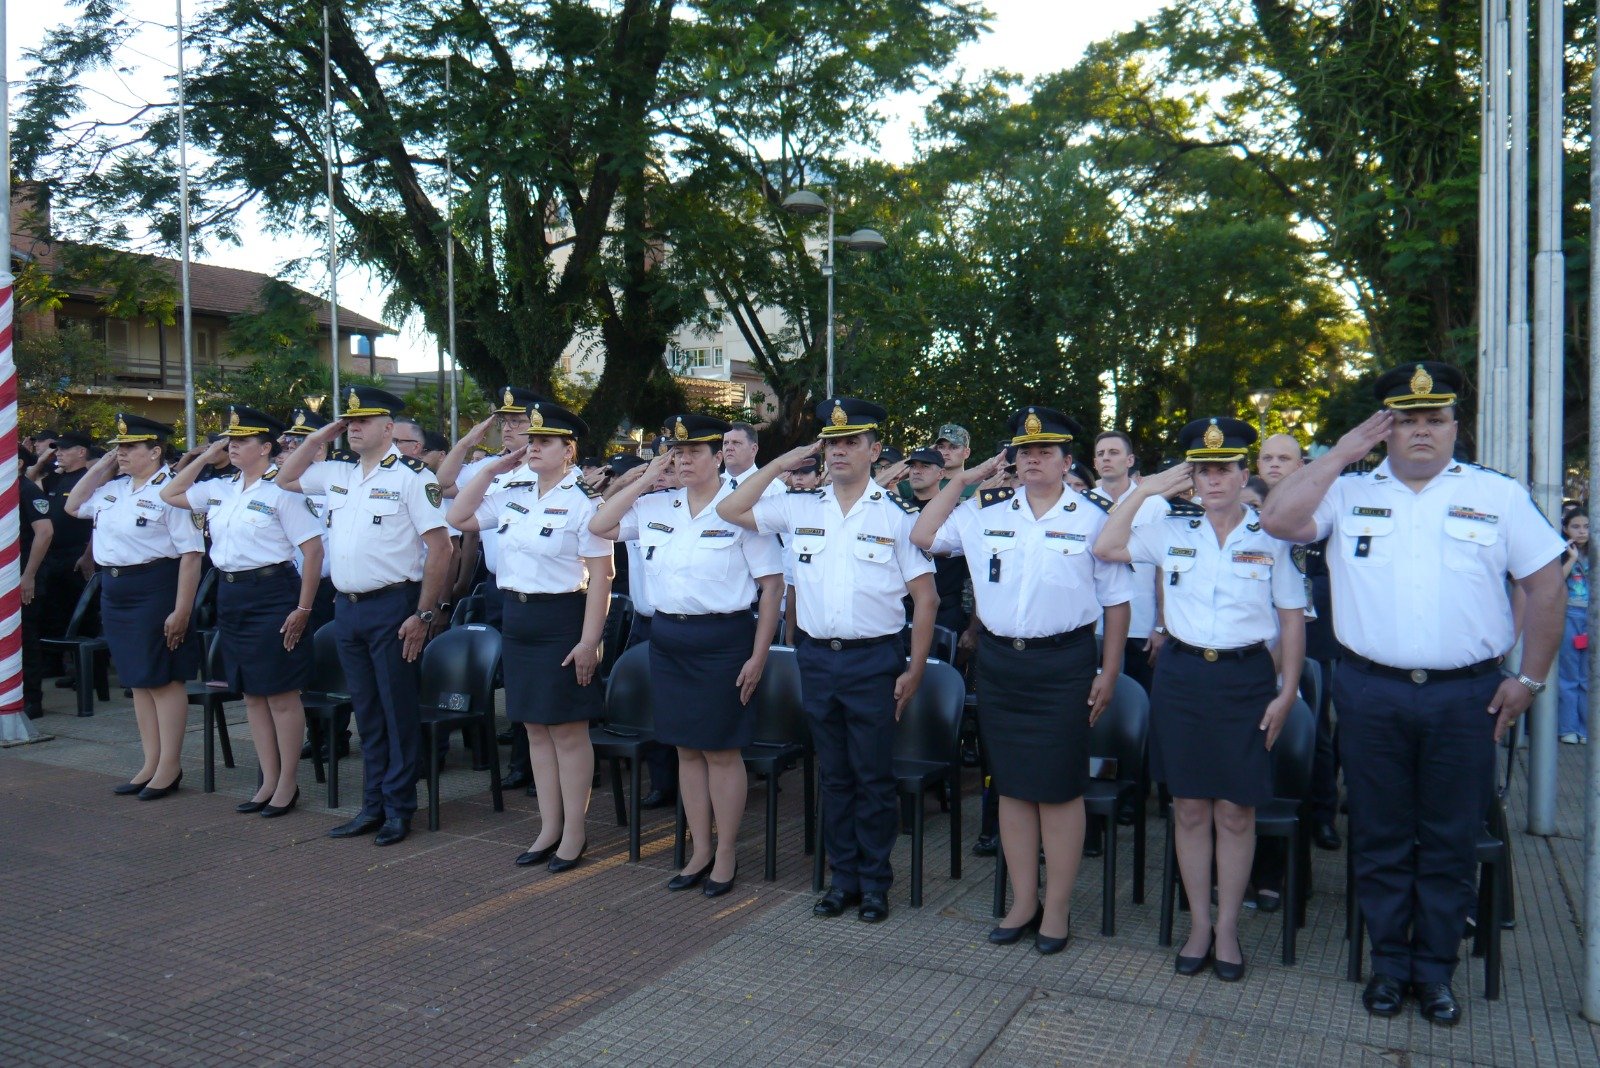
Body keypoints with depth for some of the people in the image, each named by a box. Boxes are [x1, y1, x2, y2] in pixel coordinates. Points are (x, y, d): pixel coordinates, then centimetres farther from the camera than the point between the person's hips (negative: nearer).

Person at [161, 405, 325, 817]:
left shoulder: (281, 491, -11)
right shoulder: (220, 489, 11)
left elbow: (313, 549, -14)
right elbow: (169, 494, 24)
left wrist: (303, 607, -16)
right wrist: (205, 457, 12)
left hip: (272, 593, -8)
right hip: (230, 594, 8)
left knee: (281, 693, 0)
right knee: (251, 693, 12)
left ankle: (288, 783, 11)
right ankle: (268, 781, 21)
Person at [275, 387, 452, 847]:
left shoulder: (410, 476, -10)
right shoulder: (338, 470, 10)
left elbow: (440, 547, -14)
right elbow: (286, 479, 25)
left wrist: (423, 614, -15)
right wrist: (317, 438, 9)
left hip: (391, 607, -7)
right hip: (347, 607, 7)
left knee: (398, 710, 3)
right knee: (365, 711, 14)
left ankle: (399, 808, 14)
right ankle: (373, 805, 25)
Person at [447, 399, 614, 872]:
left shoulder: (584, 501, -11)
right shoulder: (512, 491, 8)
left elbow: (600, 576, -14)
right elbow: (458, 517, 13)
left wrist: (589, 640, -18)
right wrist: (490, 469, 4)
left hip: (561, 620, -7)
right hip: (516, 617, 7)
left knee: (568, 730, 3)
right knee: (536, 728, 13)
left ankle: (574, 832, 16)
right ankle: (549, 828, 25)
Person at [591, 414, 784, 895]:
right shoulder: (655, 506, 8)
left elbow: (772, 585, -9)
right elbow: (598, 527, 9)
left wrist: (758, 656, -12)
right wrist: (644, 480, 2)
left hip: (723, 639, -5)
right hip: (667, 636, 6)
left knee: (721, 750, 3)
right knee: (686, 748, 13)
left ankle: (726, 854, 18)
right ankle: (700, 850, 26)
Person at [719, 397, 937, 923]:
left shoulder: (896, 514, -5)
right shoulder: (800, 507, 5)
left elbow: (925, 597, -3)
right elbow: (729, 510, 5)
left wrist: (914, 670, -6)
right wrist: (779, 465, 0)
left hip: (874, 660, -3)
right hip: (816, 658, 4)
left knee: (874, 776, 5)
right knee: (833, 775, 13)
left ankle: (874, 882, 20)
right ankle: (843, 877, 26)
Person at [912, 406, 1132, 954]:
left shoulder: (1092, 519, -1)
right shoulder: (985, 512, 7)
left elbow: (1116, 600, 2)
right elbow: (922, 537, 10)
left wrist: (1109, 673, -2)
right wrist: (961, 480, 6)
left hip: (1063, 664, -3)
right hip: (999, 662, 4)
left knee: (1059, 789, 3)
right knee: (1011, 786, 11)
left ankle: (1057, 908, 18)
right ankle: (1023, 902, 24)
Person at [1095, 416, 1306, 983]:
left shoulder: (1272, 537, -1)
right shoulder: (1172, 531, 5)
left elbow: (1292, 618, 2)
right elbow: (1106, 548, 0)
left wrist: (1287, 691, -3)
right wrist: (1143, 491, -4)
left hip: (1246, 677, -2)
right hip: (1182, 675, 2)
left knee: (1235, 811, 5)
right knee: (1189, 808, 8)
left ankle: (1228, 927, 20)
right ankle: (1198, 924, 21)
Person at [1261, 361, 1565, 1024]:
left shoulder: (1498, 496, 5)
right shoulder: (1348, 493, 5)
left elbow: (1546, 583, 6)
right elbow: (1278, 521, -11)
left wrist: (1529, 677, 2)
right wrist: (1341, 453, -8)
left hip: (1465, 697, 0)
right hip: (1371, 695, 0)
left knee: (1451, 841, 9)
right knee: (1380, 837, 10)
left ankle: (1435, 969, 25)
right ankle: (1389, 963, 25)